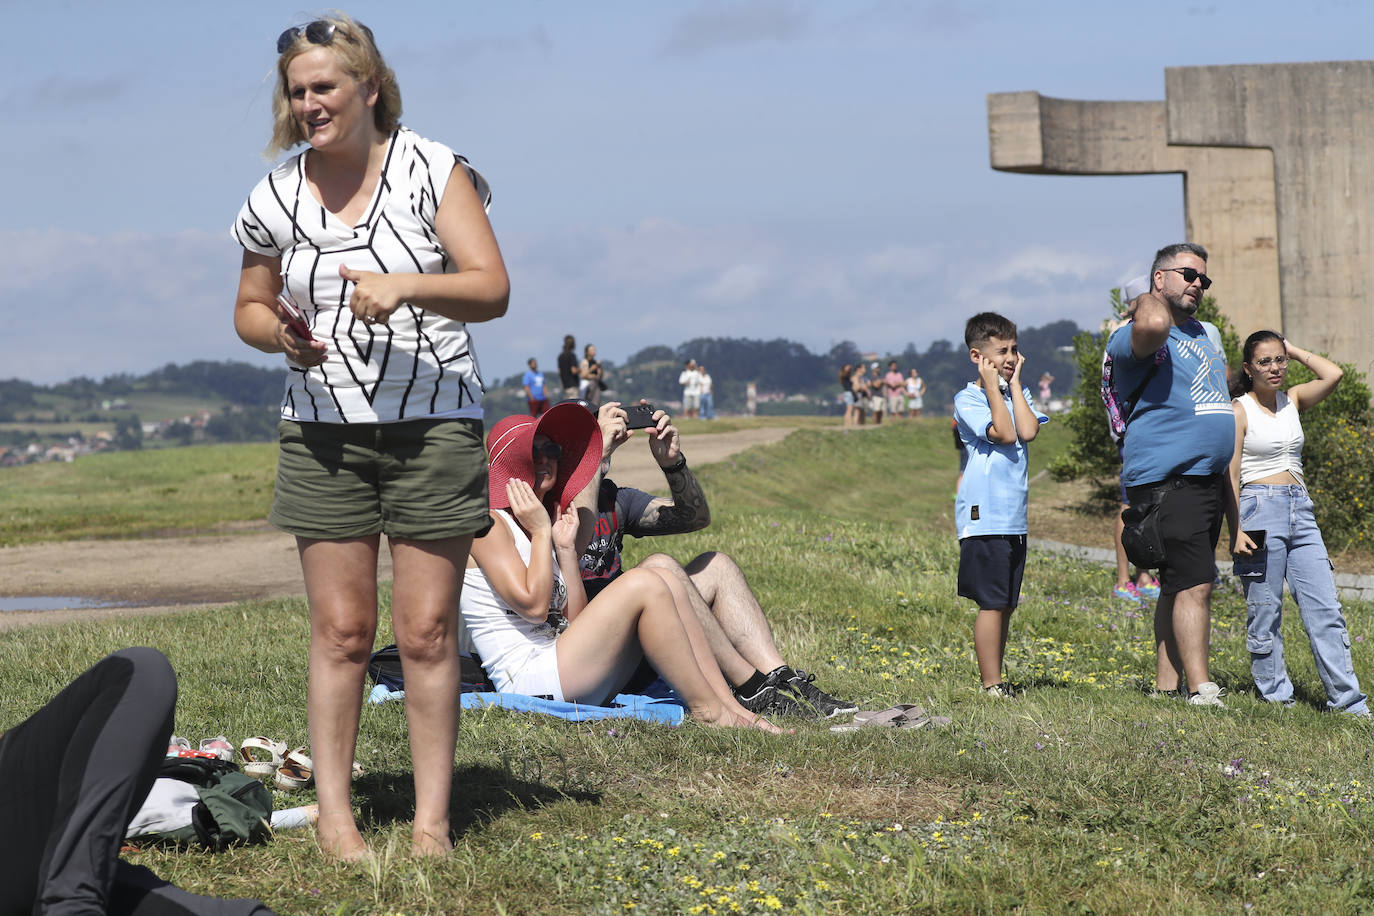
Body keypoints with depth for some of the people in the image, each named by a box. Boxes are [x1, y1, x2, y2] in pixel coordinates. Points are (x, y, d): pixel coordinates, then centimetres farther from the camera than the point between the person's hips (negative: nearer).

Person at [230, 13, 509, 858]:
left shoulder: (433, 171, -5)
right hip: (324, 431, 2)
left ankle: (433, 819, 4)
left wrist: (404, 286, -26)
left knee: (428, 631, -2)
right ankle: (334, 814, 7)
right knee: (340, 630, 1)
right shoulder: (278, 198, 4)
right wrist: (280, 335, -8)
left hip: (433, 426, -2)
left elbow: (492, 290, -10)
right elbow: (250, 307, 16)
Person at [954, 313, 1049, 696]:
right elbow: (1005, 434, -17)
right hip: (984, 516, -7)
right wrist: (992, 387, -13)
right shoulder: (967, 399, -6)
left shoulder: (1017, 392, 13)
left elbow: (1028, 431, -6)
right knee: (992, 603, -8)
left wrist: (1014, 383, -2)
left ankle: (996, 681, 17)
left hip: (1014, 517, 7)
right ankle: (991, 685, -5)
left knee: (1006, 605, 11)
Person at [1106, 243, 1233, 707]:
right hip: (1167, 481, -9)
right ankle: (1201, 691, -19)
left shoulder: (1205, 334, 19)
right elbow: (1153, 326, -35)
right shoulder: (1132, 336, -10)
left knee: (1180, 587, 11)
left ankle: (1166, 686, 15)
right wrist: (1147, 301, -13)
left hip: (1209, 481, 9)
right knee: (1194, 585, -16)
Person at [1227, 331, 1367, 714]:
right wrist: (1236, 531, -13)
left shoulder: (1292, 401, 13)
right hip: (1260, 509, -5)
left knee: (1326, 608, -1)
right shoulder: (1240, 410, -3)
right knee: (1264, 611, -1)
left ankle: (1347, 699, -1)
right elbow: (1231, 475, -6)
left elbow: (1333, 375, -2)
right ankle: (1274, 694, 9)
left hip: (1300, 510, 5)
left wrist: (1295, 351, 8)